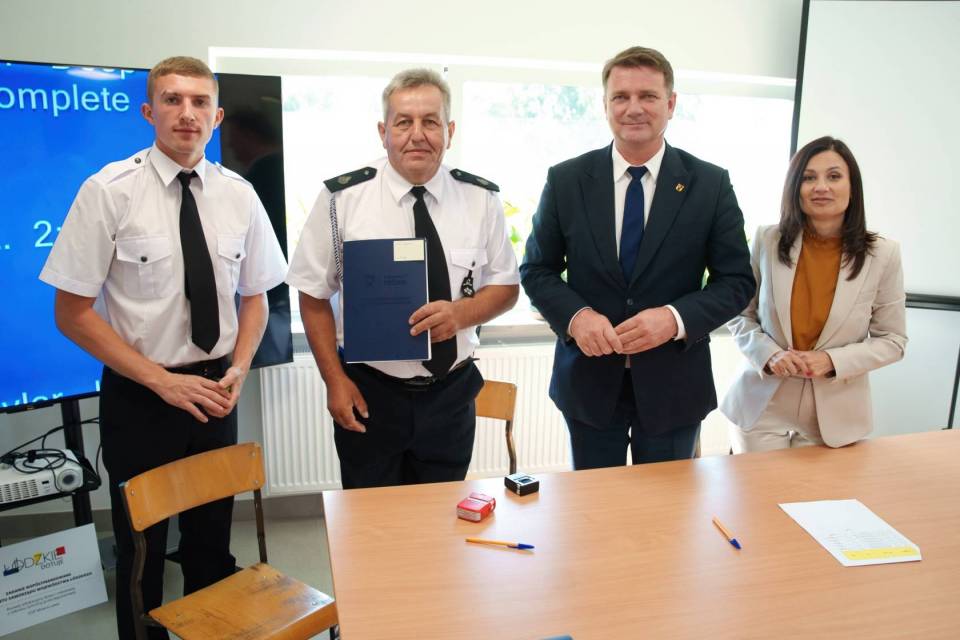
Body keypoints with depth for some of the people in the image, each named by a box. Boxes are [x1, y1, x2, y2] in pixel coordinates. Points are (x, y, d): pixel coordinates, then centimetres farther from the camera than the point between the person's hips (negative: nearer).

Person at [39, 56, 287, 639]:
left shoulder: (238, 195, 0)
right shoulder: (109, 192, -11)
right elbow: (72, 313, -9)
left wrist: (238, 368, -7)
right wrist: (162, 380, -16)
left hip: (215, 393, 3)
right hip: (138, 396, -3)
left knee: (213, 543, 16)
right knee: (141, 549, 13)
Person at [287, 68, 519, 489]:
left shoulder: (481, 199, -3)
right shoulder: (341, 198, -9)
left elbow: (506, 285, 4)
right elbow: (314, 296, -3)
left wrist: (461, 312, -17)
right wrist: (335, 381, -9)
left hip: (451, 394, 2)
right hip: (368, 394, -2)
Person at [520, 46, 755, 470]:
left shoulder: (711, 185, -3)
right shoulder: (565, 180, -2)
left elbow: (736, 281, -1)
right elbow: (536, 270, 3)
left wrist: (676, 318, -19)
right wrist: (575, 315, -17)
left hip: (673, 384, 0)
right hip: (588, 379, 0)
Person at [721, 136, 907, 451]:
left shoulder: (883, 255, -7)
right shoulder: (767, 241, -6)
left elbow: (893, 340, -1)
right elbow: (740, 315, 2)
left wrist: (833, 361, -17)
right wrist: (768, 354, -16)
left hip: (833, 414, 0)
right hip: (762, 405, 0)